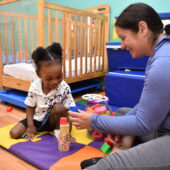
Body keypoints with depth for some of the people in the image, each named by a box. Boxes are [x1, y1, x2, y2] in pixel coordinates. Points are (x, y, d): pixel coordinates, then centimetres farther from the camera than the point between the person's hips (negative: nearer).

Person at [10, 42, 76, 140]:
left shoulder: (64, 88, -22)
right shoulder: (34, 87, -16)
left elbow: (69, 110, -19)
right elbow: (30, 107, -4)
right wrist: (30, 126, -10)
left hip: (53, 120, -2)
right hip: (37, 119, 3)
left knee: (59, 107, -33)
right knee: (14, 133, -10)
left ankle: (58, 130, -9)